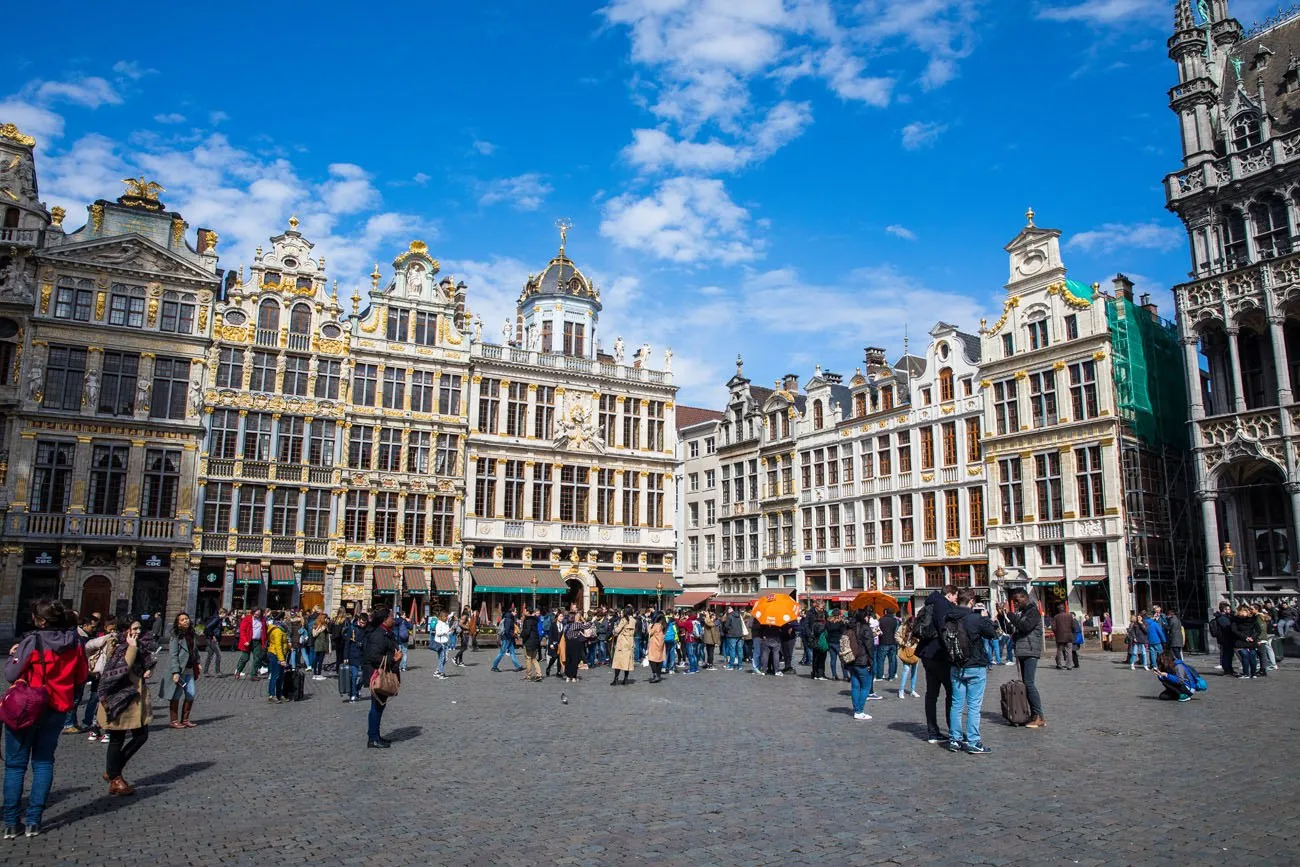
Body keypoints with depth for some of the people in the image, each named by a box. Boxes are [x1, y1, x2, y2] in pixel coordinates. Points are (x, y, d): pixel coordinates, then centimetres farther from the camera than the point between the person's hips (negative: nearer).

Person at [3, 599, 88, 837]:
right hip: (57, 710, 4)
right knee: (44, 762, 12)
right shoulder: (75, 643, -3)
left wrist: (12, 656, 5)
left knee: (15, 765, 8)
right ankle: (34, 821, 12)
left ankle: (11, 823, 10)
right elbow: (81, 678, 4)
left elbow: (11, 674, -11)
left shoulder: (33, 641, -18)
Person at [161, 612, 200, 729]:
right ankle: (174, 721, 11)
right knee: (176, 695, 1)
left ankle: (185, 719, 18)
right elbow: (173, 655, -14)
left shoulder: (192, 635, 11)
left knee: (191, 694, 5)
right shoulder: (176, 637, -9)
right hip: (179, 670, -6)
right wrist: (175, 672, -19)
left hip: (189, 670, 6)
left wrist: (197, 664, 10)